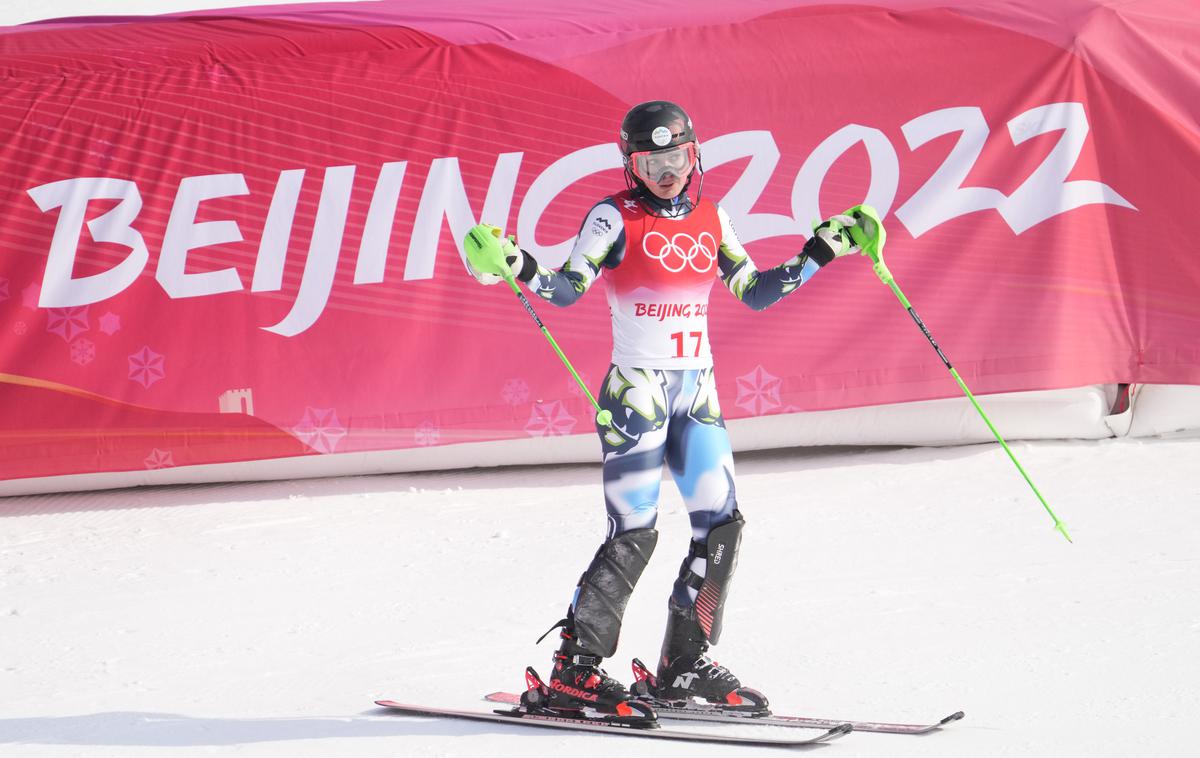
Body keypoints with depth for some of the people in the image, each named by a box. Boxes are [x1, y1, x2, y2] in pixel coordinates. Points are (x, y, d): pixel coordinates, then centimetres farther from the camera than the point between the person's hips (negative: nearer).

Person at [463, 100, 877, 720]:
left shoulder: (711, 219, 10)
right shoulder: (615, 218, -5)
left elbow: (756, 293, 15)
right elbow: (568, 288, -14)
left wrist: (819, 254, 11)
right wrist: (521, 269, -32)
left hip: (697, 391, 6)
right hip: (637, 390, -6)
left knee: (721, 523, 0)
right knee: (634, 534, -11)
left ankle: (685, 663, 12)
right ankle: (573, 672, -4)